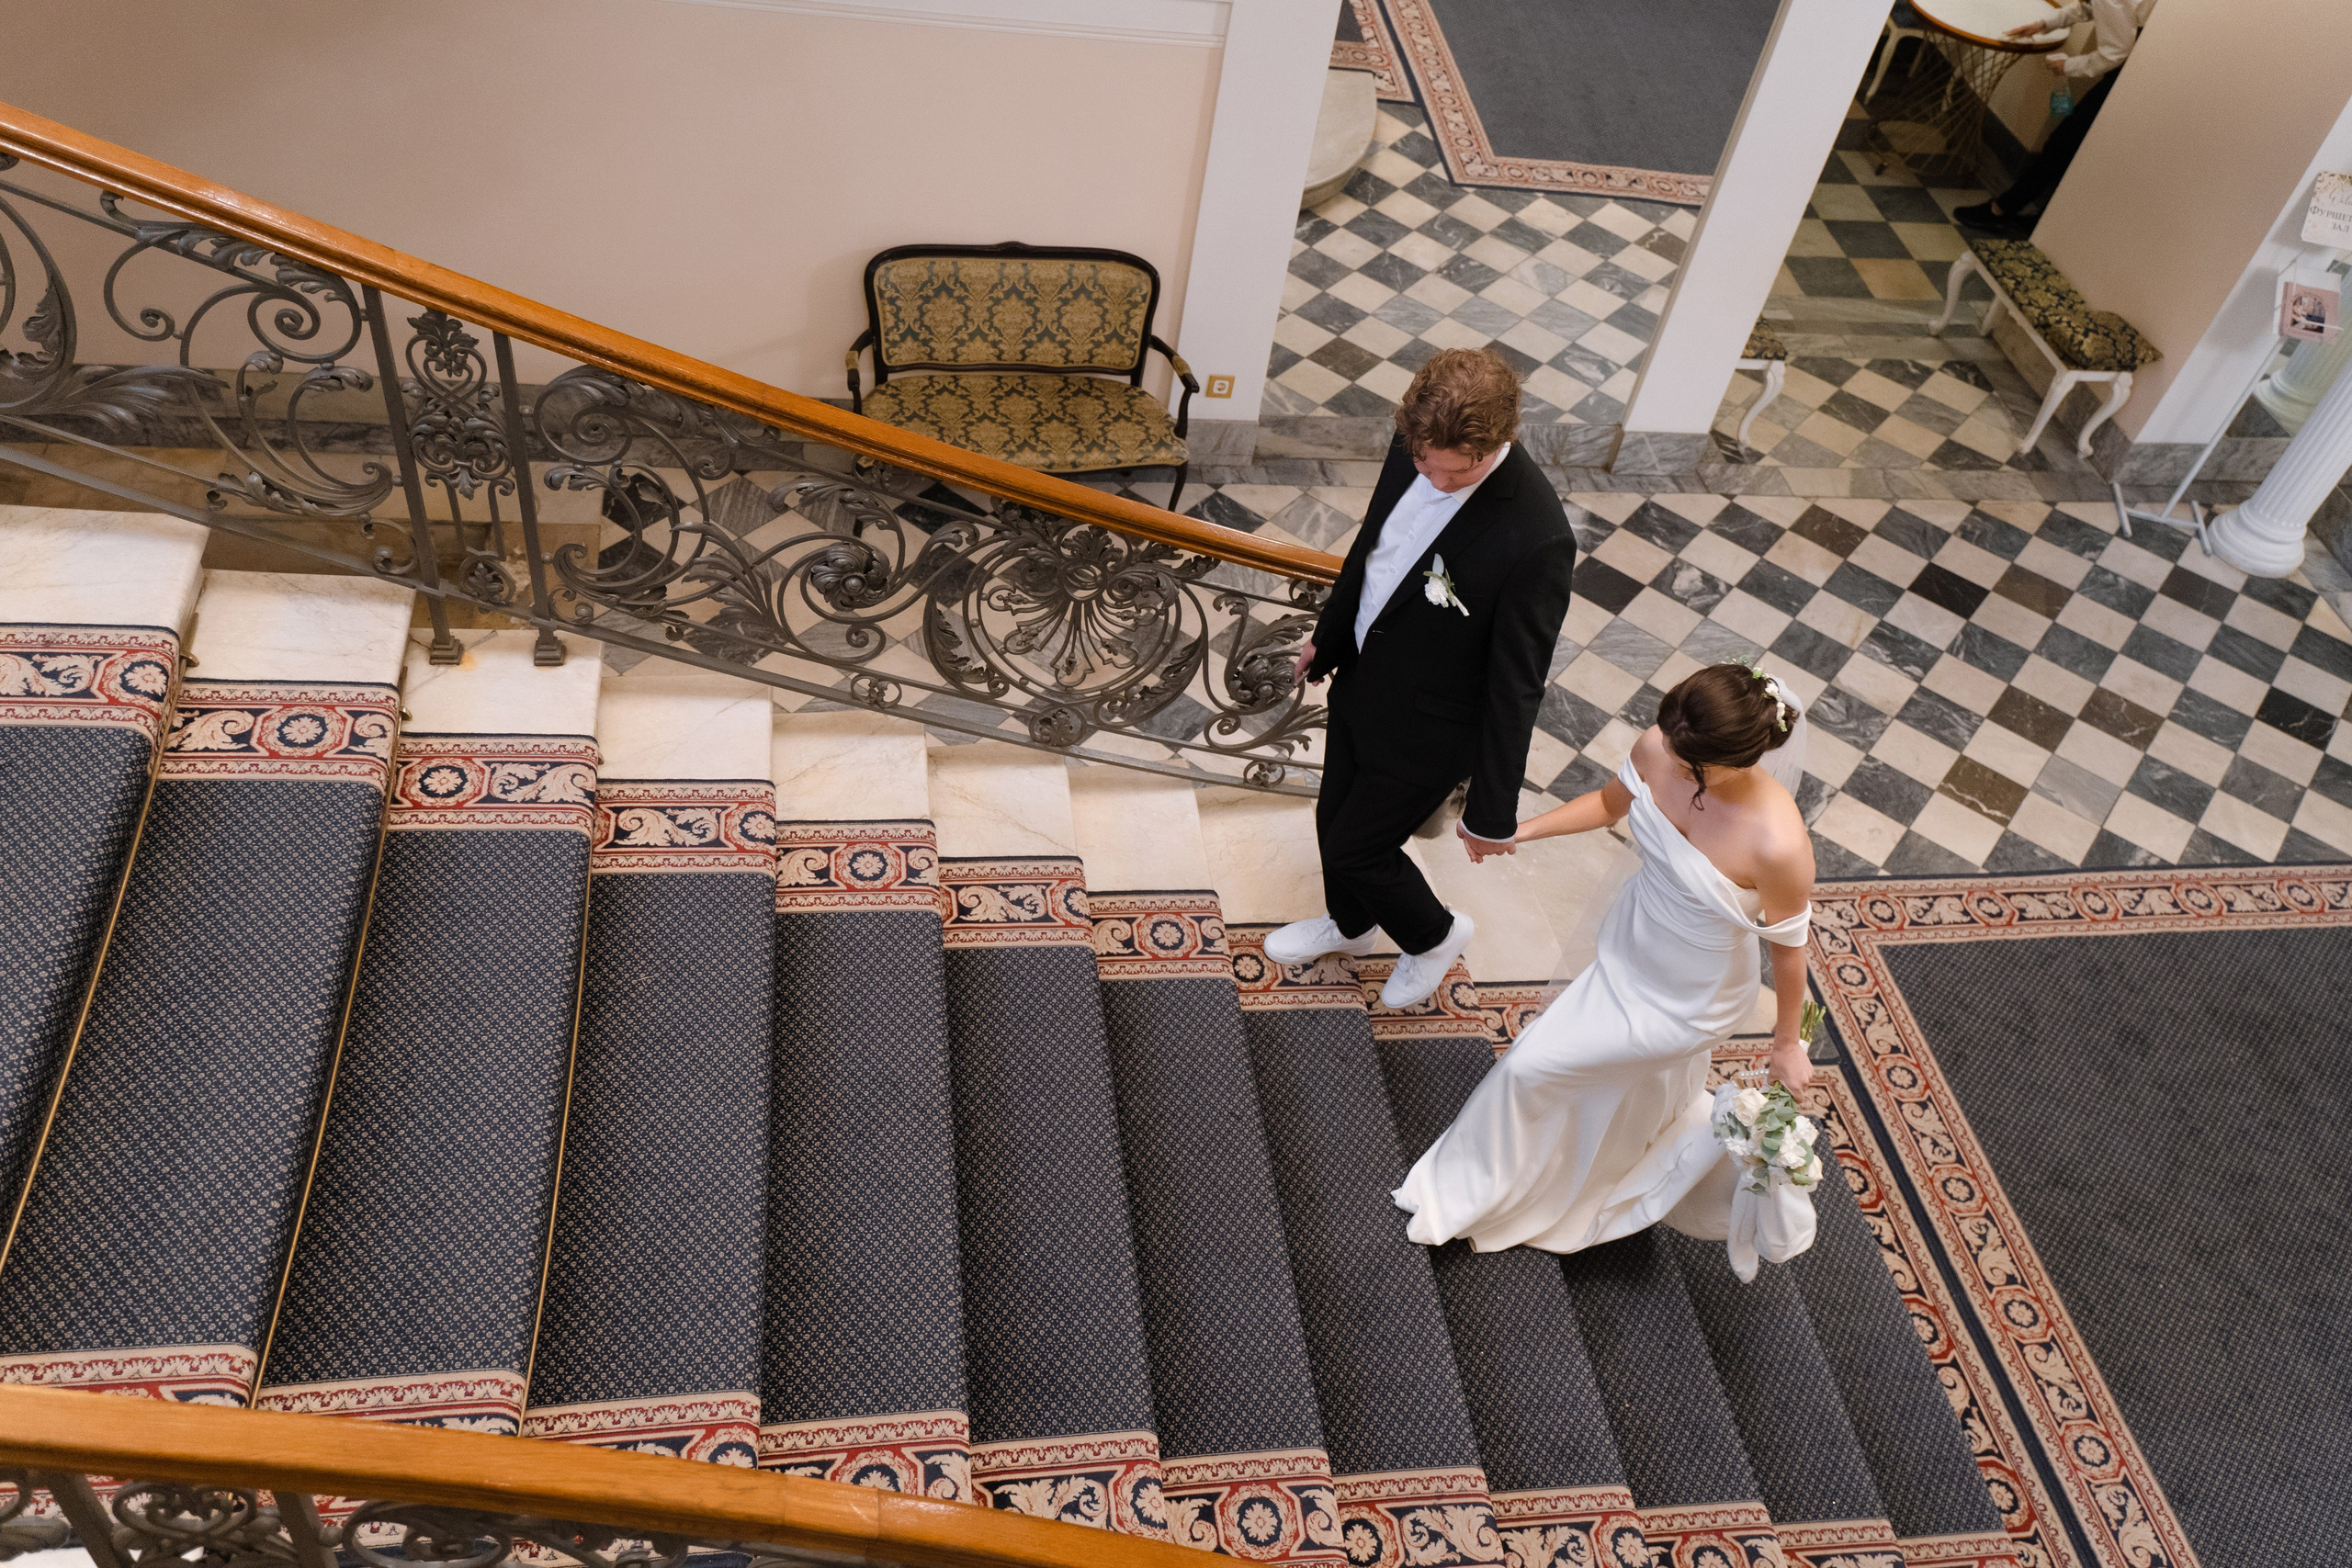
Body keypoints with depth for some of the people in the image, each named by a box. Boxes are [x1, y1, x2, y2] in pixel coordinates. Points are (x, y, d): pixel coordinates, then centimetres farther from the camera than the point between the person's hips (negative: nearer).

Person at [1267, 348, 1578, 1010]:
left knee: (1353, 849, 11)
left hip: (1425, 733, -7)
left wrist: (1493, 810, -17)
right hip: (1359, 683, 7)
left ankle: (1434, 934, 43)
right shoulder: (1415, 451, -14)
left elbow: (1516, 685, -26)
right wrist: (1327, 638, 21)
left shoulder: (1536, 538, -35)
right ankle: (1349, 924, 58)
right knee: (1334, 820, 26)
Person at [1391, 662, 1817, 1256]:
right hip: (1629, 948, 6)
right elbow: (1609, 803, 1)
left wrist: (1787, 1045, -5)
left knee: (1536, 1064, 7)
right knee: (1647, 1098, 28)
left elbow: (1789, 948, -19)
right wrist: (1518, 831, -4)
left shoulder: (1778, 845, -37)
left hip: (1690, 1001, -5)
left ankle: (1475, 1193, 36)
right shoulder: (1658, 749, -23)